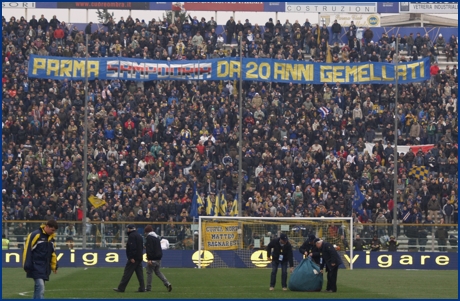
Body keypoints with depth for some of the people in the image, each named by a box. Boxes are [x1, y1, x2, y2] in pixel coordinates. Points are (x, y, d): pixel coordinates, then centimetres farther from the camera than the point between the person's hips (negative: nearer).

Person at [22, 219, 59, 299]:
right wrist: (27, 266, -14)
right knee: (40, 286, -18)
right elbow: (27, 250, -13)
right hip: (36, 266, -8)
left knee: (39, 286, 10)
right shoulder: (35, 235, -11)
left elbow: (52, 253, 24)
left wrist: (54, 266, 23)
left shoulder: (51, 237, 13)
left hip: (45, 267, 8)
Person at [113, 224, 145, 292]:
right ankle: (142, 288, 4)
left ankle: (121, 288, -7)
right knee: (139, 273, 8)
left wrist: (131, 257, -22)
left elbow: (132, 247, -20)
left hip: (133, 258, -9)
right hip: (139, 257, 9)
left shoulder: (132, 236, -10)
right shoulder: (139, 235, 20)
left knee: (127, 273, -7)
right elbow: (142, 247, 23)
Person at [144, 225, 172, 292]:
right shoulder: (157, 237, 17)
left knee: (149, 272, 1)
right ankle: (167, 284, 4)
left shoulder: (149, 237, -10)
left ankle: (148, 288, 4)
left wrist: (149, 259, -21)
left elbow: (149, 249, -19)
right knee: (157, 272, 16)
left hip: (153, 259, -8)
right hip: (158, 258, 8)